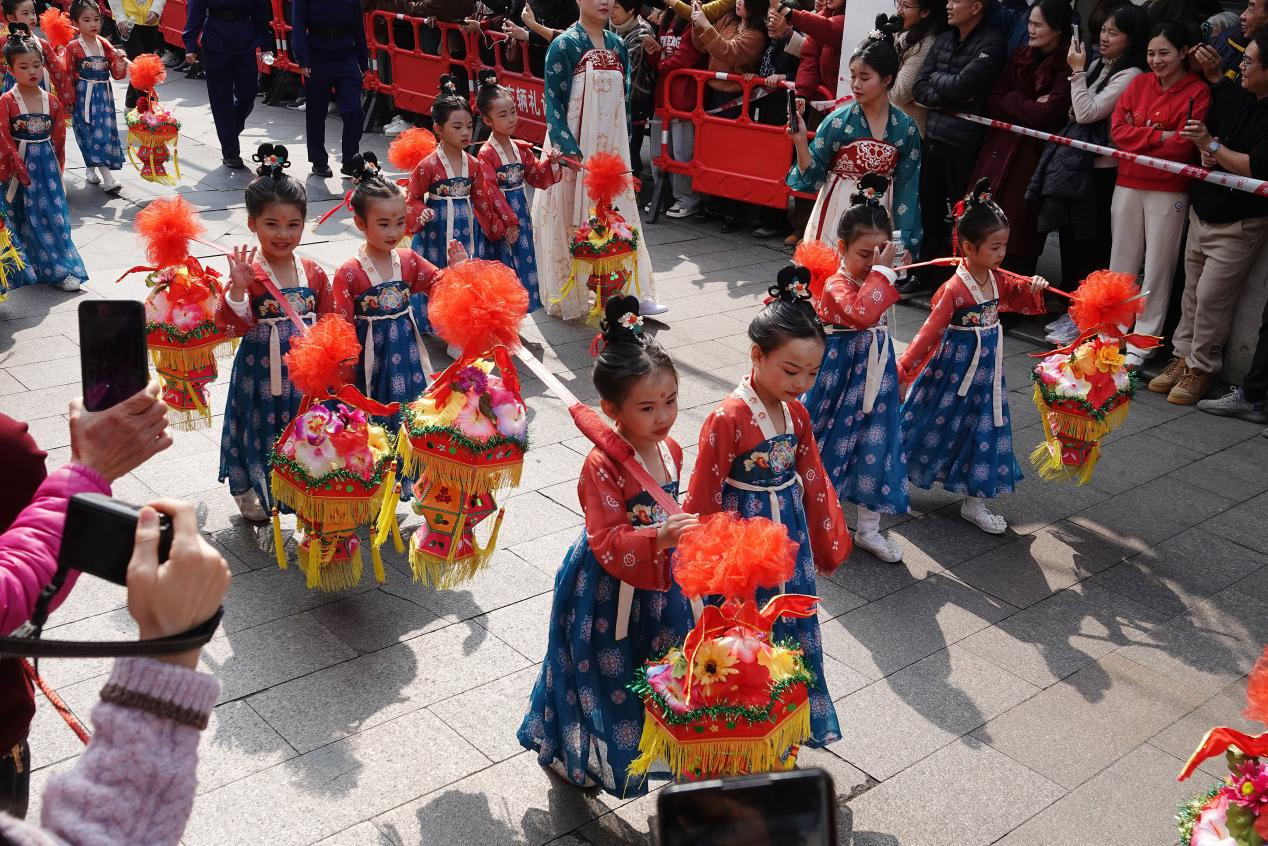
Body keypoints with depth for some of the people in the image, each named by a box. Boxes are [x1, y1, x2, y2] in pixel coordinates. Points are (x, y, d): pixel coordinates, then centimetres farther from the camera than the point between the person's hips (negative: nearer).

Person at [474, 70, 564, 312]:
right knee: (504, 265, -2)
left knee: (523, 262, 9)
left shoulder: (522, 149, 8)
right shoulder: (486, 154, -12)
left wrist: (550, 163, -3)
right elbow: (490, 191, -16)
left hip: (521, 213, 7)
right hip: (500, 219, -6)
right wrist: (508, 221, -18)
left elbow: (537, 179, 15)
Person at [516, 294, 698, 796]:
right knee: (605, 675, 12)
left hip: (658, 586, 6)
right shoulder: (603, 466, -28)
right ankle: (573, 757, 37)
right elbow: (609, 544, -31)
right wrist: (661, 536, -45)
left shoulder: (671, 451, -3)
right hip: (608, 594, -6)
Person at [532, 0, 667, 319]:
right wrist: (569, 150, -19)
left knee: (618, 219, 7)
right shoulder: (564, 45, -8)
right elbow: (553, 102, -10)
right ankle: (571, 297, 11)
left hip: (611, 147, 5)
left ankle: (629, 292, 12)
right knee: (572, 220, 1)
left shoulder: (617, 44, 9)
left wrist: (626, 145, 11)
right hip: (573, 149, -5)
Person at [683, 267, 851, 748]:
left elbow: (813, 478, 11)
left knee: (796, 629, 17)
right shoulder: (728, 419, -22)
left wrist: (827, 540, 18)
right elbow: (704, 497, -15)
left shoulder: (796, 414, 0)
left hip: (790, 534, 7)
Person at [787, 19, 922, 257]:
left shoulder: (906, 128, -2)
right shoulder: (837, 121, -7)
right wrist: (800, 141, -20)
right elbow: (812, 177, -4)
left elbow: (907, 188, 2)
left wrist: (904, 242, -2)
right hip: (837, 217, -1)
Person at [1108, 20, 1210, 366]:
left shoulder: (1197, 92, -7)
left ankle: (1142, 341, 10)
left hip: (1169, 191, -4)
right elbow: (1117, 129, -1)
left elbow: (1183, 146, -15)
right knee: (1121, 262, 10)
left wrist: (1137, 141, -7)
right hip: (1127, 185, 5)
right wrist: (1158, 137, -13)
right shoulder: (1138, 84, 8)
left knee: (1157, 267, 3)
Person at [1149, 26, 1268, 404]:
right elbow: (1197, 127, 16)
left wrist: (1212, 146, -18)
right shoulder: (1229, 93, 2)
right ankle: (1183, 357, 26)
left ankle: (1200, 369, 10)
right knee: (1192, 290, 14)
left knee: (1211, 295, -3)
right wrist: (1204, 151, -4)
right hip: (1202, 211, 7)